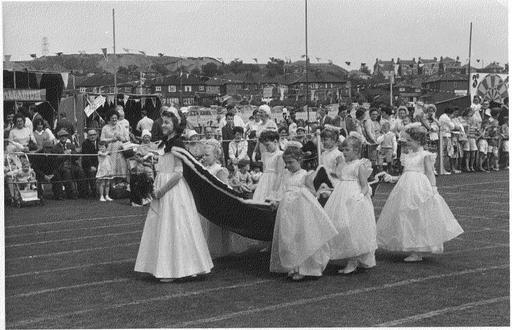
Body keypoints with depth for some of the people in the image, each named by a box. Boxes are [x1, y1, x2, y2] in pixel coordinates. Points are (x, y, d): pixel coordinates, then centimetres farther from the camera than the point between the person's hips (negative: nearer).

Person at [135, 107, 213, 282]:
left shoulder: (177, 144, -13)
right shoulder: (165, 143, 13)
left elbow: (178, 173, -17)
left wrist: (161, 190, -17)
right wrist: (155, 187, 4)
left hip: (174, 190, -9)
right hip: (162, 191, 9)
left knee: (173, 227, -4)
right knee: (160, 227, 10)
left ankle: (172, 270, 3)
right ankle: (165, 268, 17)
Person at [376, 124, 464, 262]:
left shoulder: (425, 155, -5)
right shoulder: (409, 155, 16)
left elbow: (430, 174, -7)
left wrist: (433, 189, -15)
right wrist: (393, 178, 13)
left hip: (420, 187, -7)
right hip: (406, 187, 8)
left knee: (419, 219, -4)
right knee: (406, 219, 5)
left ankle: (417, 253, 0)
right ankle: (413, 251, 13)